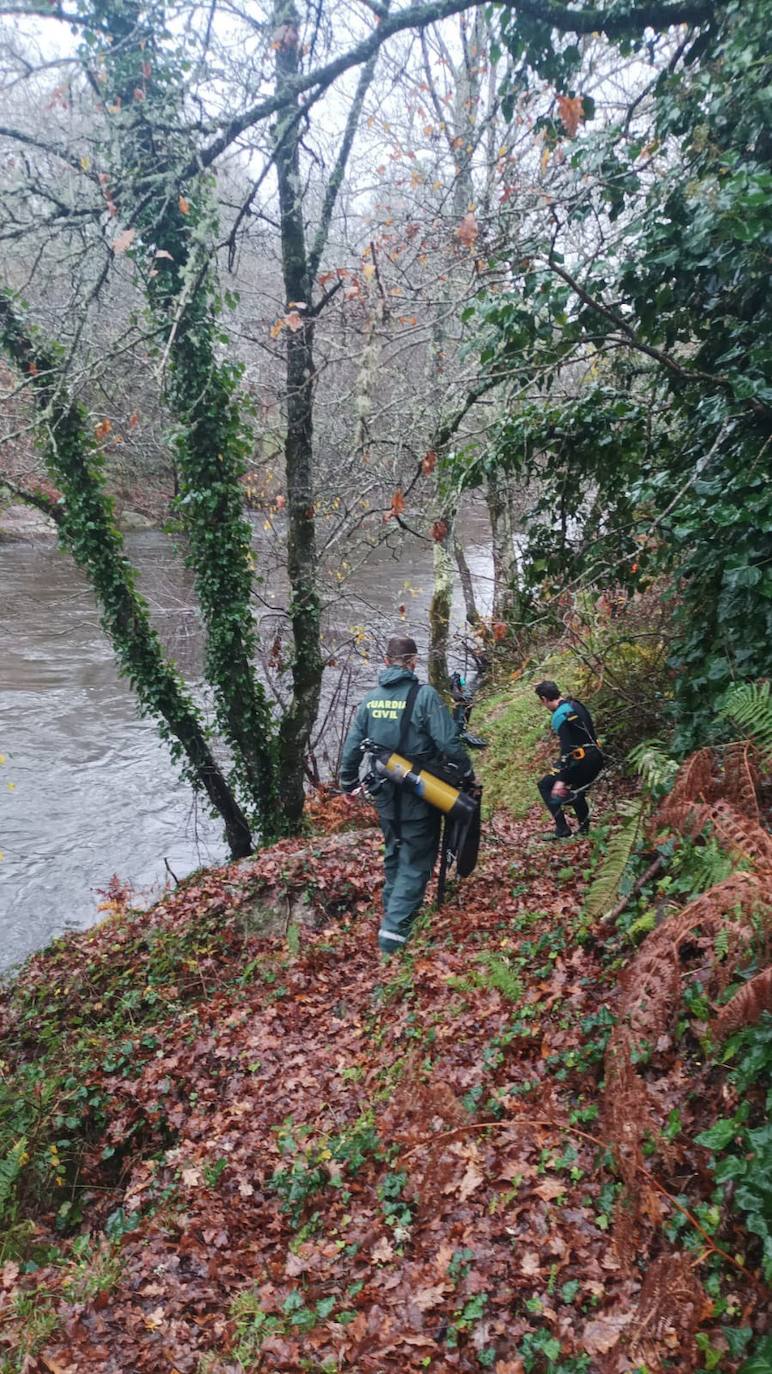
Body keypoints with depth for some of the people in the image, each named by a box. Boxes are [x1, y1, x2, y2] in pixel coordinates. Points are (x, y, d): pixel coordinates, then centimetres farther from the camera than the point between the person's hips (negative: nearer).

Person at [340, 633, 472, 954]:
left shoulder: (371, 698, 2)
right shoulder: (425, 695, -15)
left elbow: (352, 747, 7)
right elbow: (449, 743, -19)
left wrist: (348, 784, 21)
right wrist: (466, 772, -3)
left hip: (385, 796, 5)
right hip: (419, 797, -5)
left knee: (394, 855, 24)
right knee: (415, 864, 3)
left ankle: (392, 914, 37)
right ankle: (394, 932, -5)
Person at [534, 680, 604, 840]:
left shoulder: (559, 716, -18)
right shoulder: (574, 703, 7)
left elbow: (566, 749, -25)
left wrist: (560, 780, -27)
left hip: (583, 761, -9)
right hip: (596, 758, 9)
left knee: (544, 786, 1)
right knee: (575, 789, 32)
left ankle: (562, 831, -2)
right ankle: (584, 828, 34)